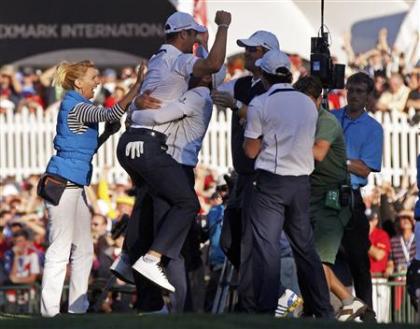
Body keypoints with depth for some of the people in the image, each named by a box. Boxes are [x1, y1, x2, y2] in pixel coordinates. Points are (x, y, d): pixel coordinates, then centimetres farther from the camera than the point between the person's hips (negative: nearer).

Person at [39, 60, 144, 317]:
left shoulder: (80, 108, 16)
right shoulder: (76, 108, -14)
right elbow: (113, 113, -27)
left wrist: (107, 133, 8)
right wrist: (139, 84, -27)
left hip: (76, 186, 10)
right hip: (63, 184, -10)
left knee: (83, 249, 11)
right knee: (60, 248, -8)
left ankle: (78, 307, 15)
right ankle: (50, 311, -6)